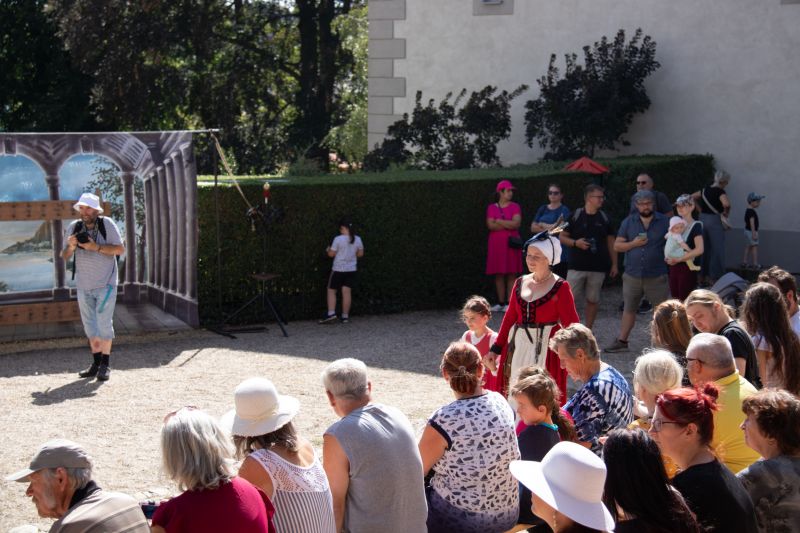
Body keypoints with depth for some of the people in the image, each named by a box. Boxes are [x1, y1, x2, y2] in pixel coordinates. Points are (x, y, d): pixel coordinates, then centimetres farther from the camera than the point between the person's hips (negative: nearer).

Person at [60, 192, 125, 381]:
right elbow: (64, 257, 4)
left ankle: (105, 364, 2)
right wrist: (70, 247, -18)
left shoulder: (106, 224, -8)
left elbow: (120, 249, -11)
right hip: (84, 286, 4)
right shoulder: (73, 227, 0)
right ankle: (96, 362, 18)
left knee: (104, 323, -6)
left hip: (105, 284, -4)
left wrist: (96, 247, -21)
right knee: (90, 326, 9)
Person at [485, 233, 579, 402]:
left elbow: (572, 324, -9)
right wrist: (496, 349, 11)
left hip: (546, 349, -5)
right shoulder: (520, 283, 9)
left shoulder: (560, 287, -6)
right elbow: (510, 317, 13)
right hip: (519, 348, 5)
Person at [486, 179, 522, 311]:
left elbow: (516, 223, -9)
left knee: (511, 274, -4)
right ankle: (501, 303, 8)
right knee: (498, 274, 2)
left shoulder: (515, 206, 6)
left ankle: (509, 303, -2)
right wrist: (509, 225, -8)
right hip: (496, 244, 1)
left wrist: (499, 221, -5)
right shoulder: (492, 208, 8)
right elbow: (490, 225, -6)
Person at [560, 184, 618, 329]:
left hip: (598, 267, 2)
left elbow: (610, 242, 12)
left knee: (593, 300, 6)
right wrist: (575, 243, -14)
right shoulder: (575, 216, -1)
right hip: (577, 266, -2)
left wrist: (614, 264, 9)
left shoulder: (605, 218, 7)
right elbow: (562, 237, 4)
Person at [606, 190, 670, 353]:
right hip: (632, 275, 2)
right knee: (629, 309, 12)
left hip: (656, 276, -2)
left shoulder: (664, 222, 2)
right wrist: (633, 244, -11)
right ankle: (621, 341, 21)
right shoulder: (628, 222, 6)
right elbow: (617, 246, 4)